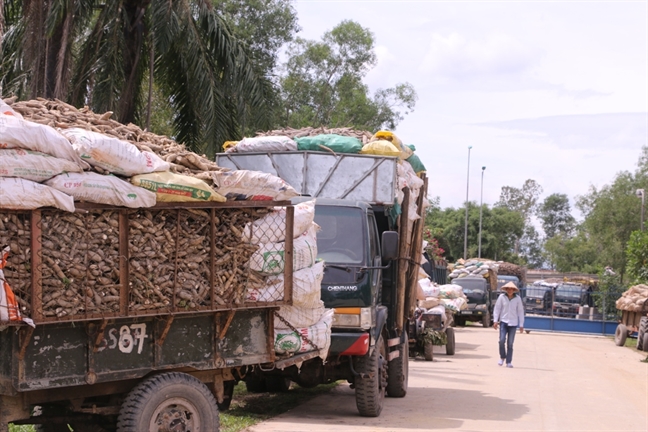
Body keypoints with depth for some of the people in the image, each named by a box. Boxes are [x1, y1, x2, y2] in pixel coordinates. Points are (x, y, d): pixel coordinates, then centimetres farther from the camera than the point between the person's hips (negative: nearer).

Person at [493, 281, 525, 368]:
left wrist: (521, 325, 4)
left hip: (513, 323, 0)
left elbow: (520, 312, 4)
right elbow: (497, 309, 3)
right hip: (503, 321, 0)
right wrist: (495, 321, -4)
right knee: (502, 340, -13)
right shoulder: (502, 297, -3)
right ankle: (502, 357, 10)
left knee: (510, 343, 1)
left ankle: (509, 362, 8)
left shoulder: (517, 299, -1)